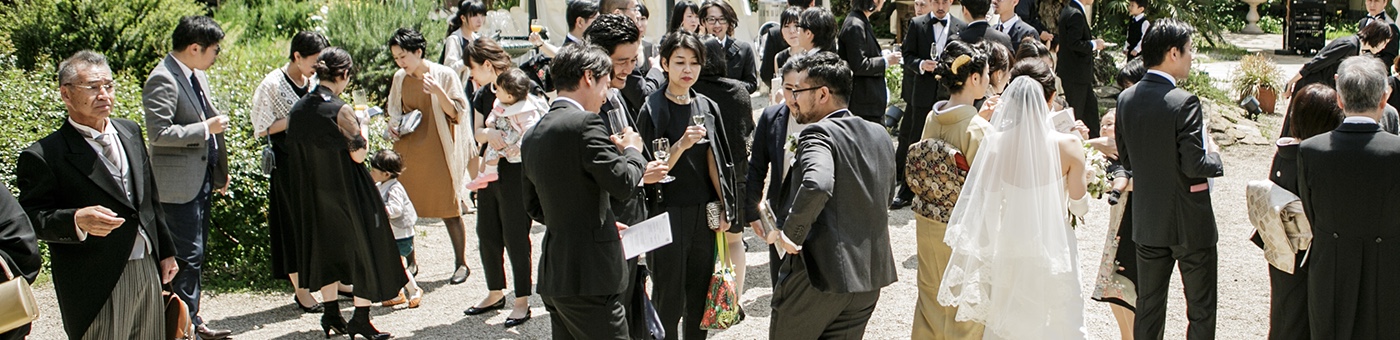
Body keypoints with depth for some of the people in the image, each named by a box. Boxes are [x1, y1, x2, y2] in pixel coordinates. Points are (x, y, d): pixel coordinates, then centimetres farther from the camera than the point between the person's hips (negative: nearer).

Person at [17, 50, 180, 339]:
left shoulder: (130, 131, 11)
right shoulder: (43, 157, -11)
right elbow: (32, 220, -14)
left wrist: (165, 251, 19)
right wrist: (77, 220, -31)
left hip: (148, 272, 6)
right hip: (97, 290, -6)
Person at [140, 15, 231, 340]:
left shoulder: (197, 74, 11)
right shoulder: (163, 80, -17)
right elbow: (159, 133, -25)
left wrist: (220, 170, 20)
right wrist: (206, 128, -18)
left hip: (202, 178, 10)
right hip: (178, 183, -9)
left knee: (197, 254, 16)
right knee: (187, 257, -5)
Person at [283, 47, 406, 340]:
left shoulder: (298, 110, 0)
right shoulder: (340, 110, -20)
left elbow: (294, 155, 7)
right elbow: (358, 154, -18)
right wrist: (363, 127, -1)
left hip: (313, 193, 6)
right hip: (346, 192, -6)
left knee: (326, 249, 18)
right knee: (364, 247, 6)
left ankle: (331, 315, 22)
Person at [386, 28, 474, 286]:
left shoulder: (444, 75, -7)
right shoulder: (400, 78, 7)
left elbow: (457, 113, -9)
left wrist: (438, 92, -24)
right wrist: (393, 126, 1)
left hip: (438, 152, -4)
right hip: (407, 151, 5)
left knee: (449, 209, 0)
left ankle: (461, 264, 10)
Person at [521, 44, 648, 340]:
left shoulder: (532, 135, 13)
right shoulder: (584, 123, -14)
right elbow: (622, 183, -16)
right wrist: (632, 150, 5)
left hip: (552, 273, 9)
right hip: (588, 275, -9)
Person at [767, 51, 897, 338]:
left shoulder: (818, 134, -16)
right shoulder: (879, 134, 9)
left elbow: (816, 186, -35)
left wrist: (791, 234, -21)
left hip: (818, 272, -7)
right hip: (872, 272, 7)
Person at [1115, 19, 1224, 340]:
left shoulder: (1126, 99, 0)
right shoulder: (1184, 102, -20)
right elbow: (1194, 165, -21)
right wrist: (1214, 158, -1)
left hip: (1147, 221, 6)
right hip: (1189, 222, -6)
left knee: (1148, 307, 15)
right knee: (1201, 310, 8)